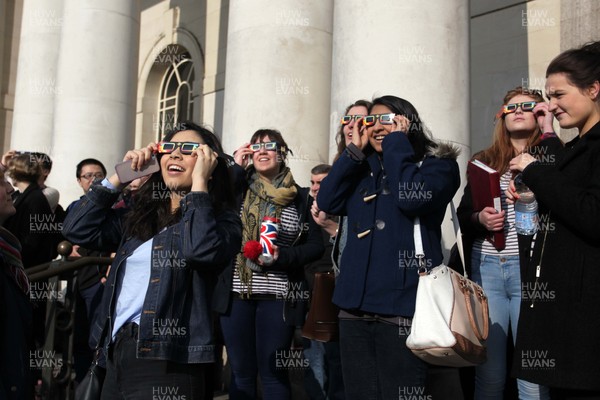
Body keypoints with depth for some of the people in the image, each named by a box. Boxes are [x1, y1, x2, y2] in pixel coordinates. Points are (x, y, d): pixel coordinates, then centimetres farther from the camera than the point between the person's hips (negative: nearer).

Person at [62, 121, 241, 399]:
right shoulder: (140, 213, 14)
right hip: (116, 351, 6)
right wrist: (120, 175, 6)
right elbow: (78, 230, 7)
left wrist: (199, 182, -16)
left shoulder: (219, 217, -3)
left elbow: (202, 249, -25)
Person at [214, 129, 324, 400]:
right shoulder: (238, 189, 8)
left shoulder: (301, 197, 4)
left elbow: (316, 246, 2)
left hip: (278, 295, -1)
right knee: (241, 372, 10)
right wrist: (236, 168, -6)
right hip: (236, 292, 2)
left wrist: (281, 256, -15)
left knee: (273, 372, 5)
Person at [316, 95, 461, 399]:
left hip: (403, 303, -5)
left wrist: (397, 142, -6)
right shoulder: (363, 169, 18)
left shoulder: (437, 164, 3)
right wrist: (355, 151, 3)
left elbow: (411, 198, -17)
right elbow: (327, 202, 5)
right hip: (356, 304, 6)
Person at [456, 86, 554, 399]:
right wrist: (480, 218, -7)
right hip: (486, 269, 3)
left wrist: (549, 131, -11)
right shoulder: (484, 161, 14)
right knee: (488, 374, 8)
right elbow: (462, 215, 16)